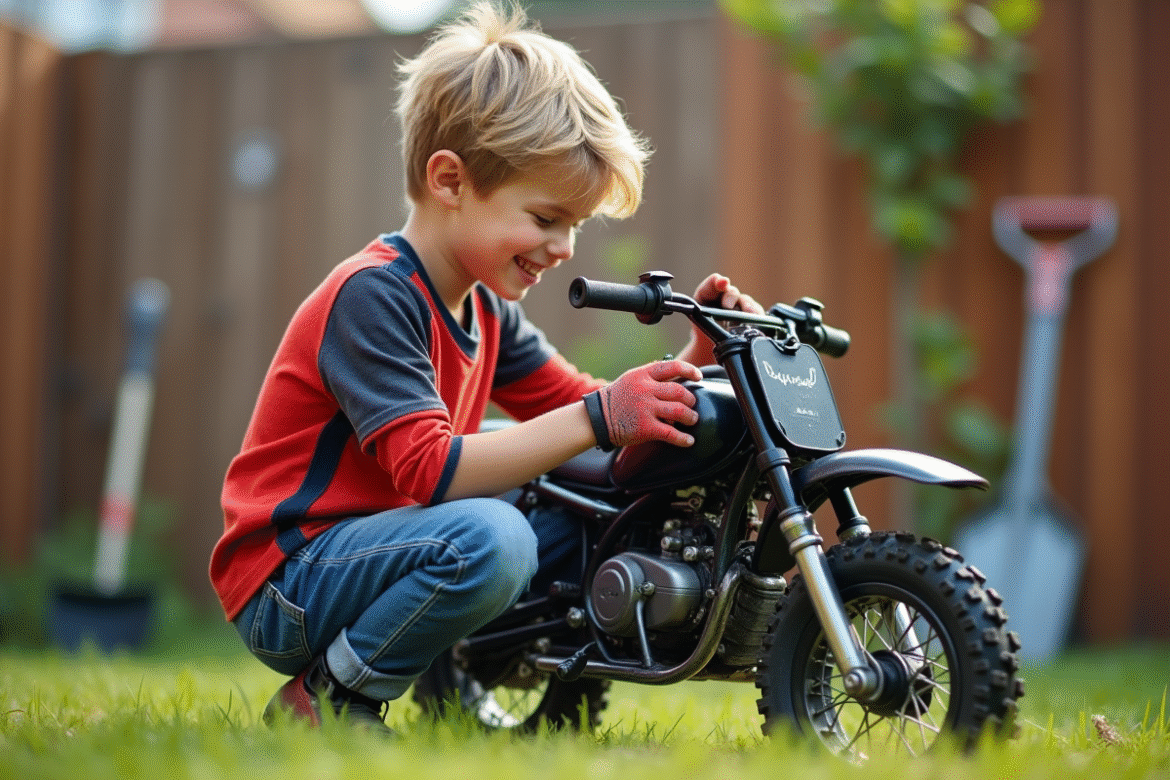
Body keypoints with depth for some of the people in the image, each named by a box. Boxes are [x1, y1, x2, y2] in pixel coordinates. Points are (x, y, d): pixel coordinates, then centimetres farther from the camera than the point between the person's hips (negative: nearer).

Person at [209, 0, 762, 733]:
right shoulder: (371, 295, -20)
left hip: (364, 549, 9)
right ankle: (324, 702, -13)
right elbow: (430, 470, -28)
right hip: (287, 583, -9)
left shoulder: (486, 308, 11)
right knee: (488, 537, -36)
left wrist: (693, 362, -5)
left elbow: (576, 401, 10)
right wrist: (597, 419, -32)